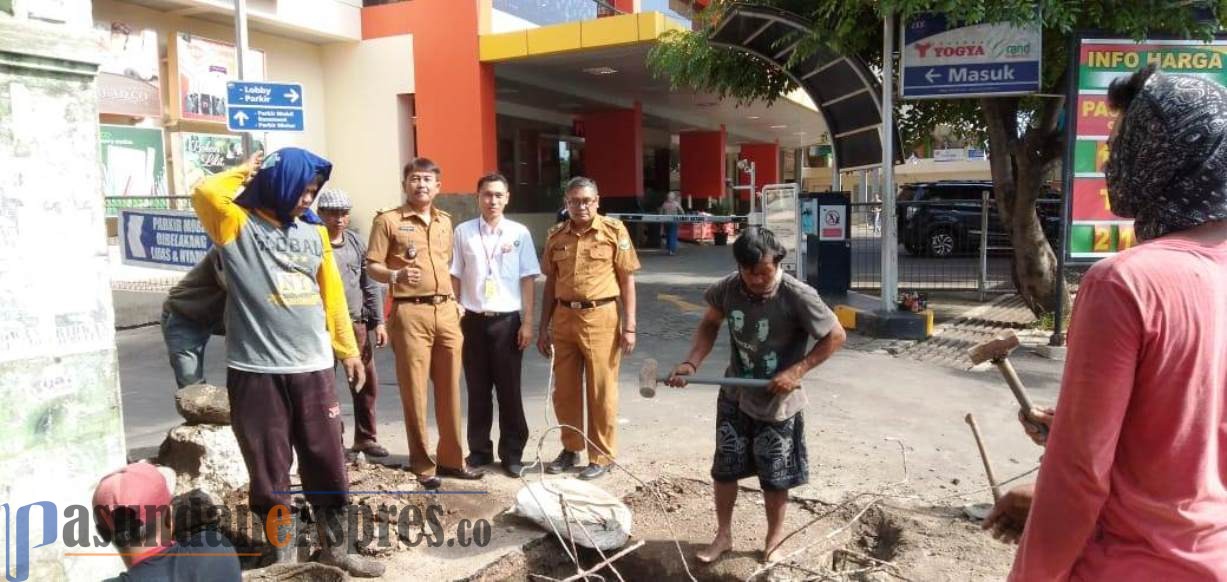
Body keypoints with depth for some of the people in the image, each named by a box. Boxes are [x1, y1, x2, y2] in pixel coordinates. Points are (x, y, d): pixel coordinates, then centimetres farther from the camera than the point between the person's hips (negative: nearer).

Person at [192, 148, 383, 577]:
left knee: (327, 463, 11)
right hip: (256, 369, -4)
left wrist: (348, 350, 14)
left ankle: (337, 546, 26)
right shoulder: (239, 225, -2)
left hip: (313, 367, 4)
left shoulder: (314, 231, 11)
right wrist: (244, 172, -4)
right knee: (270, 470, 7)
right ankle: (282, 554, 23)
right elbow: (205, 195, -24)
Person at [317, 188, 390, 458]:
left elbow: (370, 284, 11)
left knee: (367, 383, 10)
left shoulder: (357, 242, 9)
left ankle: (365, 438, 25)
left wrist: (378, 322, 8)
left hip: (357, 324, 5)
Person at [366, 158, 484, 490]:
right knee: (415, 390, 0)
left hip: (446, 310, 5)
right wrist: (396, 276, -23)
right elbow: (372, 267, -4)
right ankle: (422, 464, 12)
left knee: (450, 388, 9)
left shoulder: (445, 221, 16)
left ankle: (451, 458, 21)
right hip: (411, 313, -5)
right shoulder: (388, 221, -1)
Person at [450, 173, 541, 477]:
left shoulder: (519, 233, -1)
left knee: (509, 390, 7)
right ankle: (479, 450, 25)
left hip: (508, 320, -1)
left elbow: (527, 279, 1)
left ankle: (512, 454, 20)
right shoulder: (463, 232, 2)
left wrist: (527, 322, -2)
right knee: (477, 390, 11)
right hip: (473, 320, 1)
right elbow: (454, 277, 6)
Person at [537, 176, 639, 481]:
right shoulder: (556, 236, 8)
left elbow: (627, 280, -2)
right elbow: (551, 282, 13)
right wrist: (543, 327, 11)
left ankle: (602, 456, 18)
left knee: (601, 392, 4)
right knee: (564, 390, 12)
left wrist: (629, 326, -7)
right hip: (564, 318, 4)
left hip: (600, 317, -4)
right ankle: (571, 448, 30)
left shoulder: (614, 231, -2)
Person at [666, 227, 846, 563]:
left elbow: (836, 336, -15)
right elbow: (710, 325, 5)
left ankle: (775, 539, 35)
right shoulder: (728, 288, -13)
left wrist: (796, 372, -23)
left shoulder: (798, 296, -24)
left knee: (774, 478, 11)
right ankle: (723, 535, 35)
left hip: (778, 404, -3)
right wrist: (692, 363, -10)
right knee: (724, 469, 14)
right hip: (735, 397, 4)